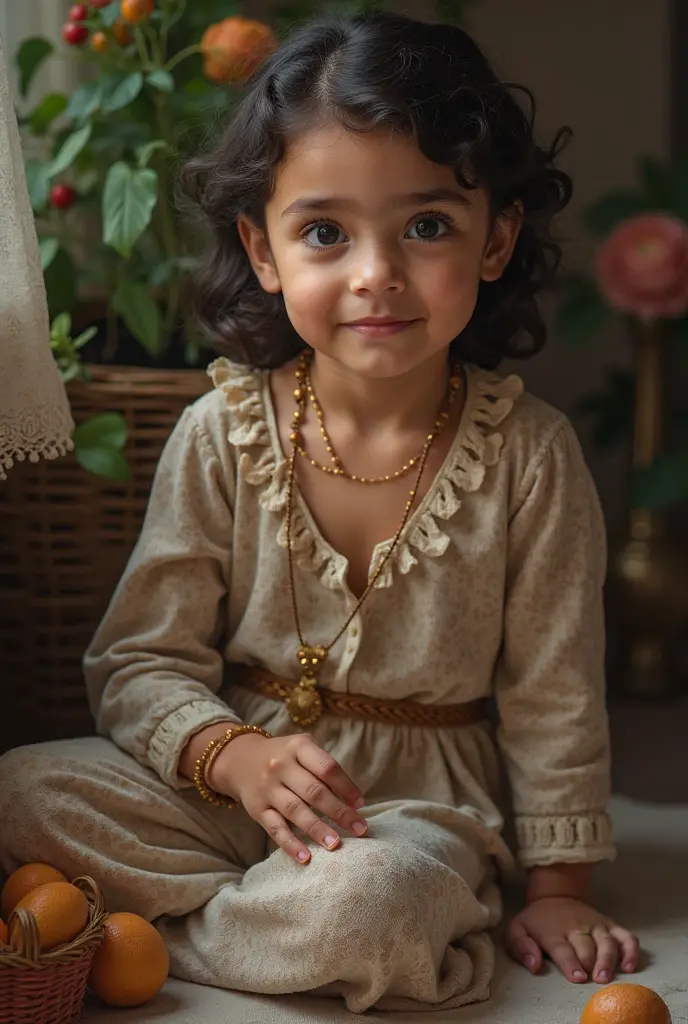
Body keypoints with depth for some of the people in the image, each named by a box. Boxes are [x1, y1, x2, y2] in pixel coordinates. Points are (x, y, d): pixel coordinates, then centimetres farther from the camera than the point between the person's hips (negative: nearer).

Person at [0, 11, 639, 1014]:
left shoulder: (530, 454, -9)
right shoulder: (221, 435, -7)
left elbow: (553, 694, -1)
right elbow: (141, 659, -4)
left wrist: (558, 885, 1)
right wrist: (233, 757, -23)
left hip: (419, 803, -1)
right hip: (224, 780, 2)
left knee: (366, 903, -36)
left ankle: (139, 931, -10)